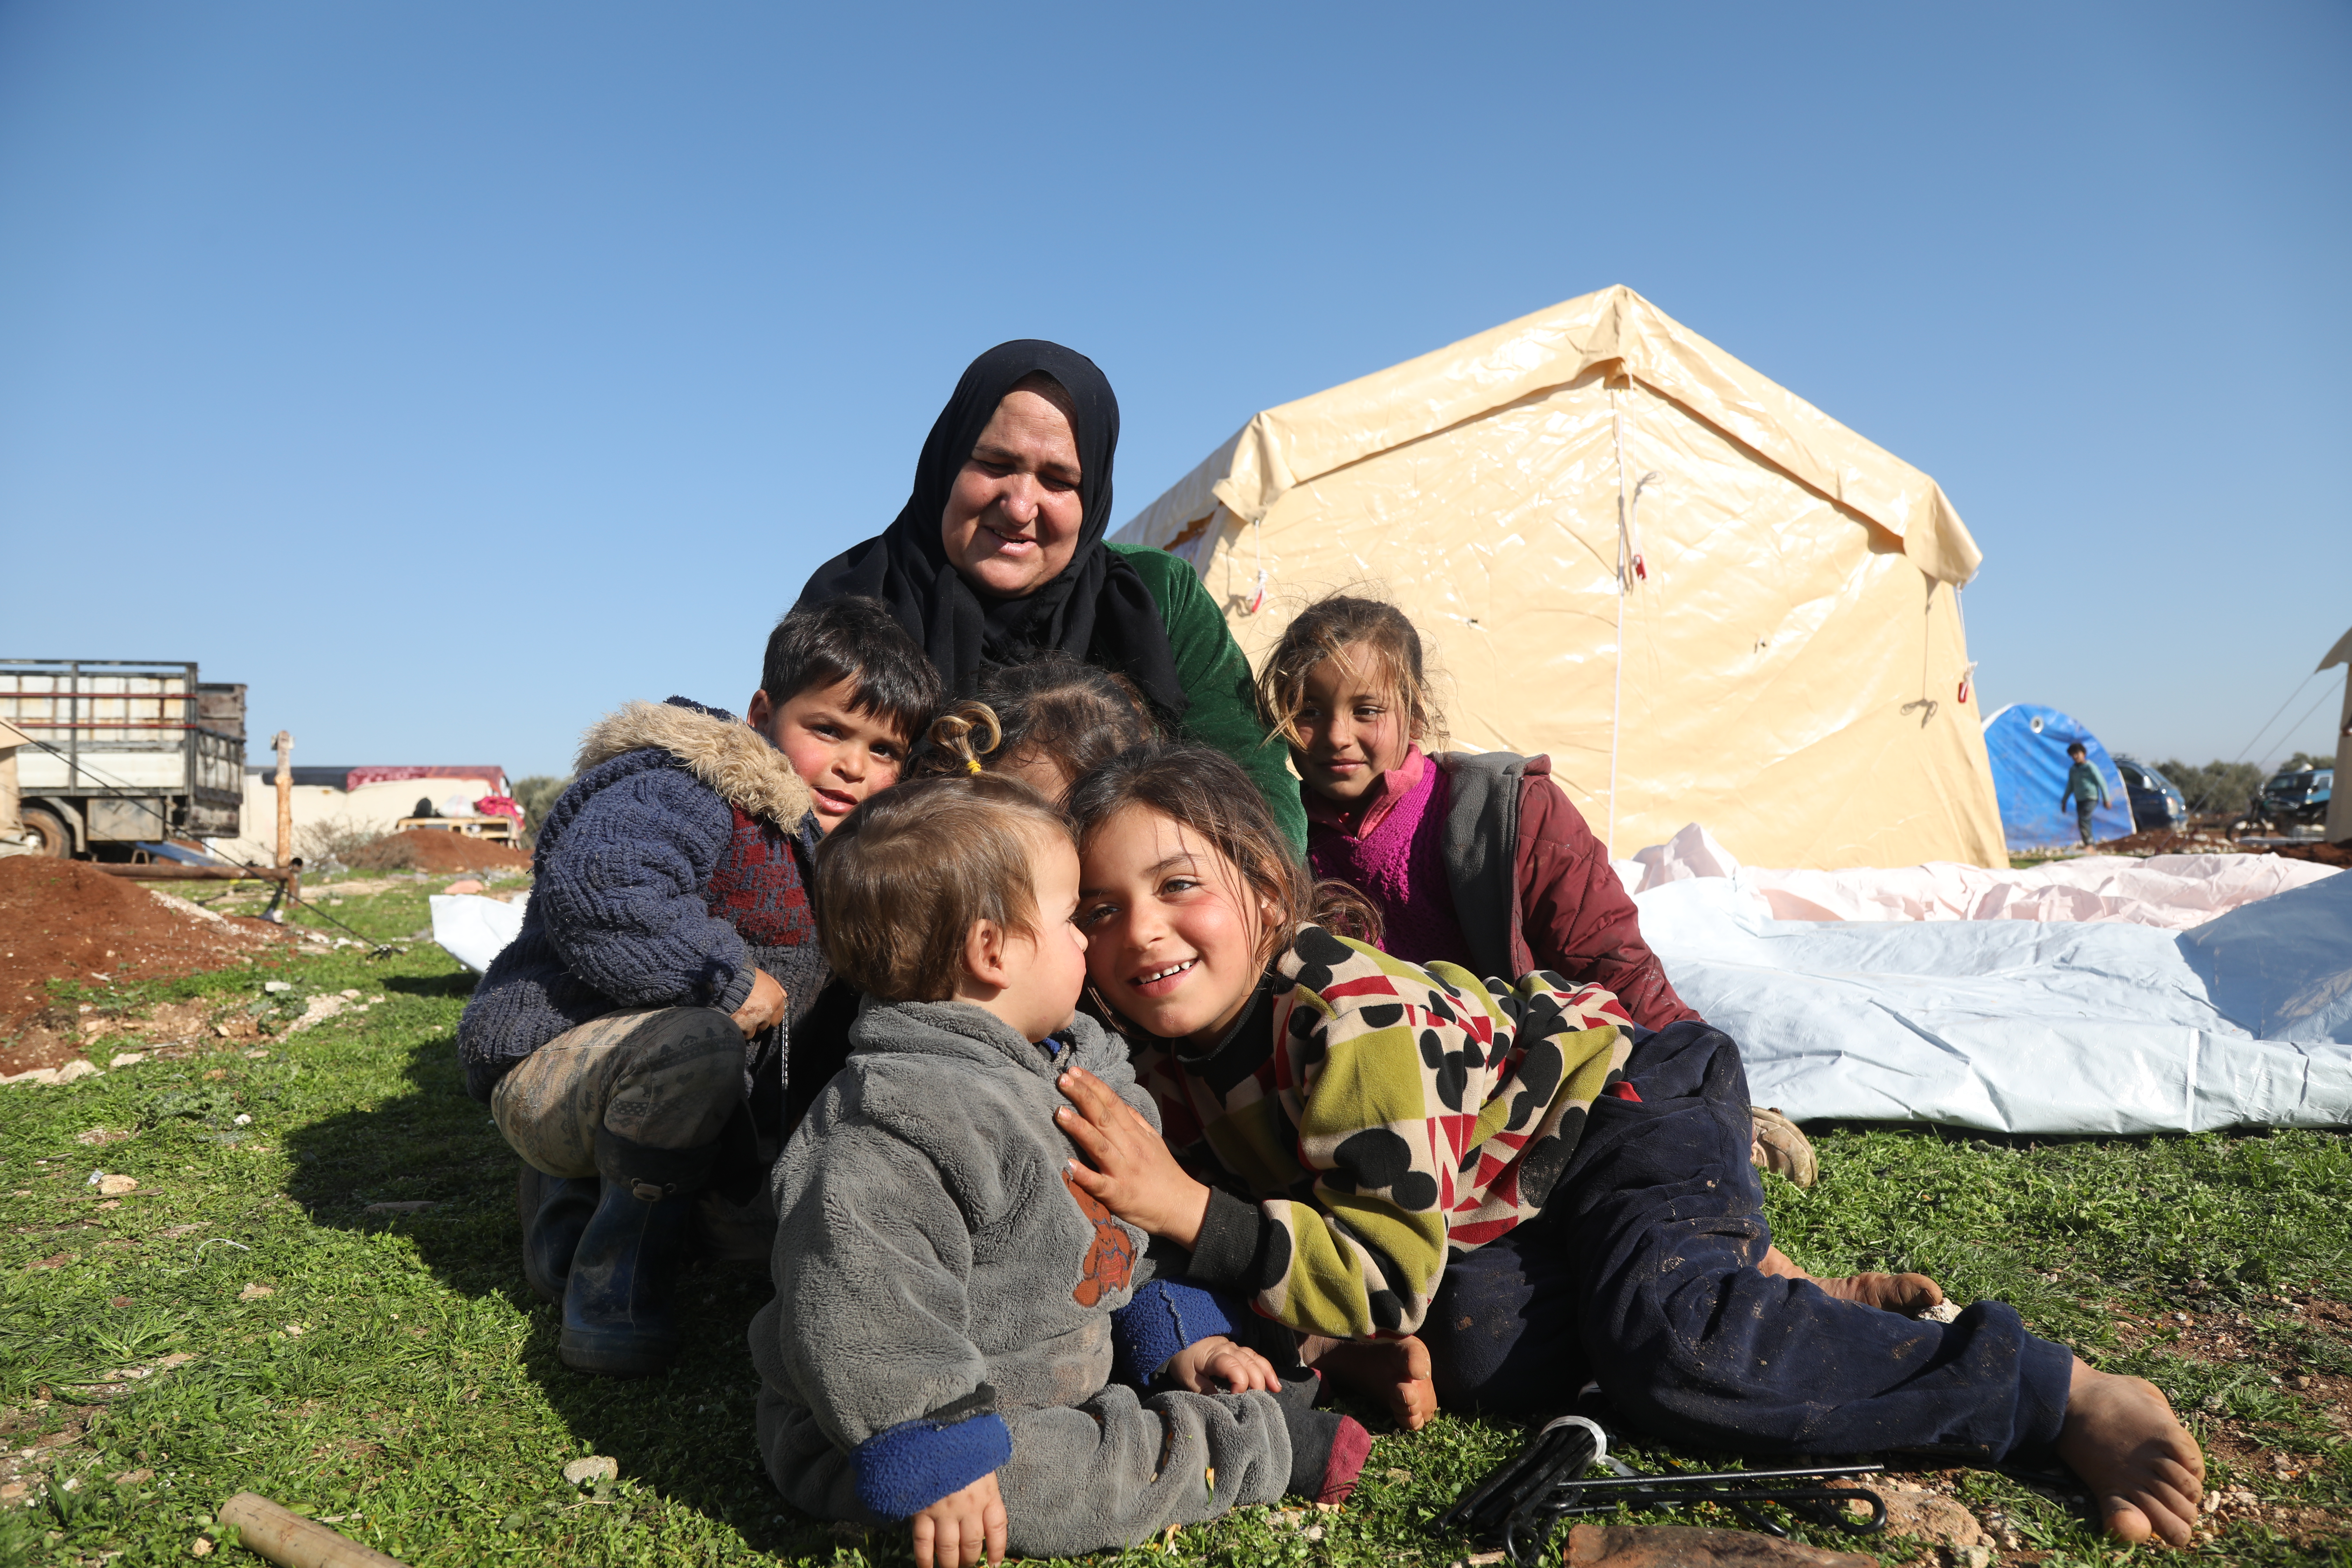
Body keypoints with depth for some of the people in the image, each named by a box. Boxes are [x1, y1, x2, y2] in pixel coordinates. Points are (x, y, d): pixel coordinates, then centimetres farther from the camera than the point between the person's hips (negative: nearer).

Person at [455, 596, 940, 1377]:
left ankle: (571, 1197, 19)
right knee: (697, 1040, -38)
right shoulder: (683, 790, -19)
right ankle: (613, 1268, -15)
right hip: (549, 1067, -9)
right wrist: (729, 978, -33)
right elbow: (595, 889, -39)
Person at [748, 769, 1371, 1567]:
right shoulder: (900, 1125, -27)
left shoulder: (1062, 1068, 8)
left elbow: (1109, 1245, 18)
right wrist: (933, 1464, -30)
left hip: (1045, 1387, 10)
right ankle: (1258, 1442, -12)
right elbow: (863, 1316, -31)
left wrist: (1171, 1337, 11)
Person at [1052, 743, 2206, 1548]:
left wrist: (1190, 1209, -38)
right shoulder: (1165, 1043, -9)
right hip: (1517, 1193, 7)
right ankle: (1760, 1301, 7)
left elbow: (1394, 1276, -31)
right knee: (1485, 1363, -17)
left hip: (1619, 1090, -7)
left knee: (1664, 1346, -30)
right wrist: (1197, 1333, -15)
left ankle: (2067, 1398, -13)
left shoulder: (1354, 1023, -34)